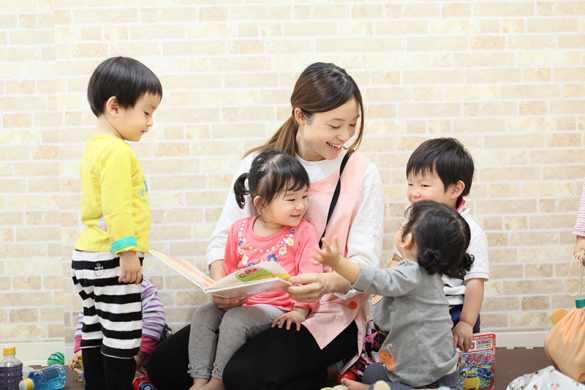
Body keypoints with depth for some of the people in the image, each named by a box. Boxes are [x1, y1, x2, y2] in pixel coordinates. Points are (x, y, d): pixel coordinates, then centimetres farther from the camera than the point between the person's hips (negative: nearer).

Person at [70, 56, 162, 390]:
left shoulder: (95, 147, 15)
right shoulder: (117, 151, -17)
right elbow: (116, 205, -24)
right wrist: (127, 250, -23)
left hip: (88, 258, 10)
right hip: (111, 261, -10)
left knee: (95, 334, 13)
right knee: (122, 338, -5)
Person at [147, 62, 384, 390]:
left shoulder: (362, 173, -5)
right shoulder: (259, 164, 3)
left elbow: (366, 265, -10)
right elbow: (225, 236, 3)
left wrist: (327, 283, -33)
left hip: (329, 315, -4)